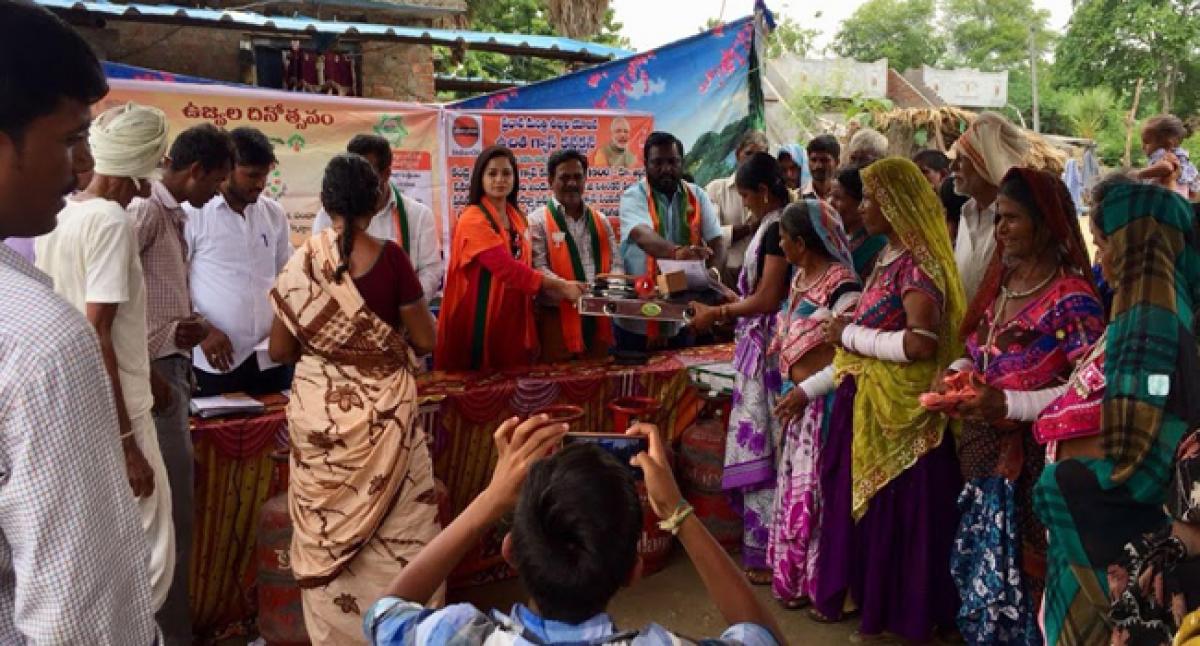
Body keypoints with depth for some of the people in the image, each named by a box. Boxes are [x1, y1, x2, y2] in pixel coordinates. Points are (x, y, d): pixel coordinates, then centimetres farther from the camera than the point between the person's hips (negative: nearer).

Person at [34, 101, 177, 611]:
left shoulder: (56, 215, 9)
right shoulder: (110, 220, -17)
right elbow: (95, 336, -22)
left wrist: (145, 375, 28)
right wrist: (127, 443, -20)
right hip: (111, 413, -9)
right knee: (145, 554, 0)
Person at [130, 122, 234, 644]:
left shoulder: (174, 215, 15)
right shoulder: (145, 209, -15)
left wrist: (194, 326, 1)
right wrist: (143, 372, -19)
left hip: (173, 367, 10)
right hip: (153, 371, -10)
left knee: (167, 509, 16)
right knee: (171, 514, -4)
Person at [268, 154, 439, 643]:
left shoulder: (301, 263, -5)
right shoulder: (391, 258, -11)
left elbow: (280, 350, 1)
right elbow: (425, 340, -4)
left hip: (319, 412, 2)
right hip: (385, 411, -2)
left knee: (326, 530, 13)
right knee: (398, 529, 11)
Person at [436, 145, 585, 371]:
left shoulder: (517, 218, 11)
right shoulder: (473, 220, -14)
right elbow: (507, 268, -21)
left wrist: (555, 287, -2)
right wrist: (560, 285, -18)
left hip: (513, 318, 7)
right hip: (481, 321, -7)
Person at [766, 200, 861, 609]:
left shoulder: (840, 283, -19)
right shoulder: (800, 276, 10)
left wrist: (807, 390, -22)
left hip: (824, 400, -9)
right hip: (799, 397, 9)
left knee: (816, 490, 1)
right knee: (795, 486, 17)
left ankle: (823, 581, 17)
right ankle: (795, 574, 32)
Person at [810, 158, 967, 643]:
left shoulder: (918, 262, -18)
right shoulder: (889, 257, 10)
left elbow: (919, 343, -29)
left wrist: (849, 334, -17)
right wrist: (809, 388, 12)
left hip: (900, 414, -9)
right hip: (867, 407, 9)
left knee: (897, 513, 4)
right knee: (866, 506, 18)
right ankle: (874, 600, 34)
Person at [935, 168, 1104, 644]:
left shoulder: (1071, 300, -16)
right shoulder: (1001, 284, 9)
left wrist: (1009, 404, -25)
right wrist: (957, 372, -2)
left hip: (1031, 462, -7)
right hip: (984, 451, 7)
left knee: (1016, 575, 4)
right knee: (979, 565, 16)